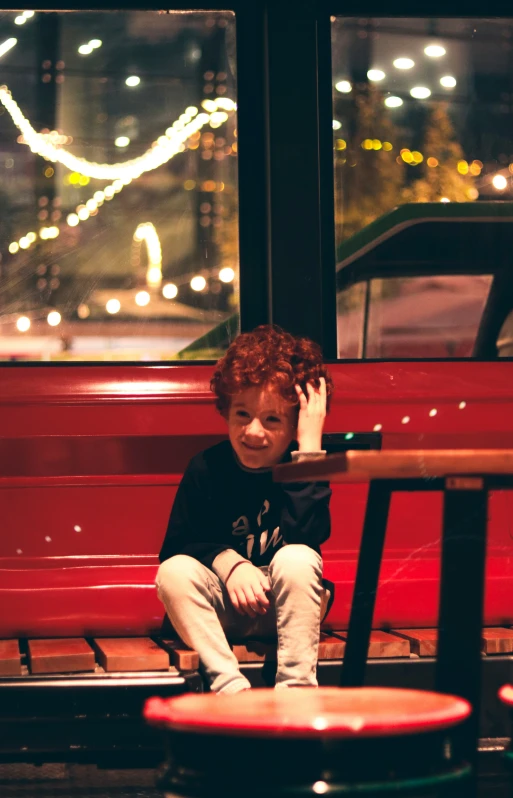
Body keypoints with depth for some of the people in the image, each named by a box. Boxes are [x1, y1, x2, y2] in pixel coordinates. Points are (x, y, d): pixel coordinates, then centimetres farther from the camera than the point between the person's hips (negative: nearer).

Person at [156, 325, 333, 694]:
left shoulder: (304, 462, -13)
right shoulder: (208, 467, -8)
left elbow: (307, 539, -31)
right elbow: (176, 547, -4)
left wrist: (309, 447, -30)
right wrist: (228, 563, -24)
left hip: (286, 607, -2)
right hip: (222, 608, 2)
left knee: (296, 559, -31)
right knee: (174, 571, -26)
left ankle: (296, 689, -32)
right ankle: (230, 688, -33)